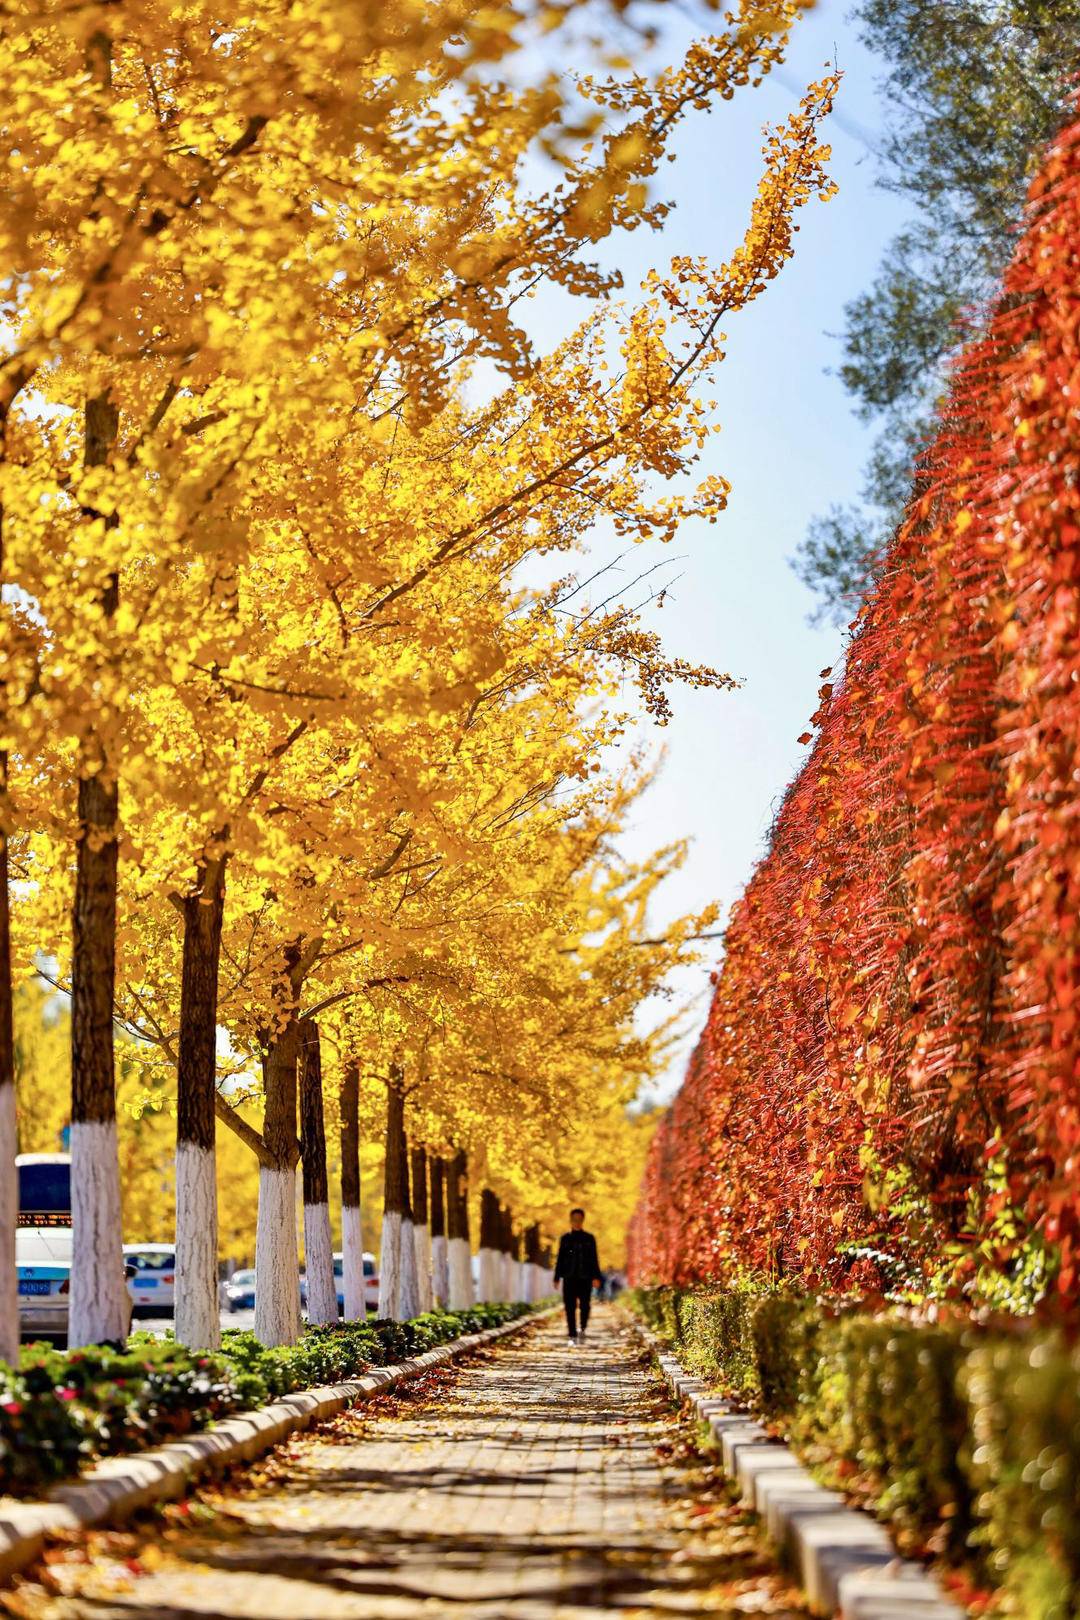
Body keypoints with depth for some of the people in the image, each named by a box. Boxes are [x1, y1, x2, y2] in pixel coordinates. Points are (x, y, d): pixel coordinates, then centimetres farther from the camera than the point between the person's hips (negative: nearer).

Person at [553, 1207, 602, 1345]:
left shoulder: (589, 1238, 9)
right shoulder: (565, 1238, 10)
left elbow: (594, 1259, 8)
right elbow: (560, 1259, 11)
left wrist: (596, 1276, -2)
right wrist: (557, 1278, 6)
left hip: (585, 1278, -1)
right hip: (569, 1277, 1)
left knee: (584, 1305, -8)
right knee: (570, 1307, -3)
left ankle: (582, 1329, 14)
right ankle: (572, 1335, 2)